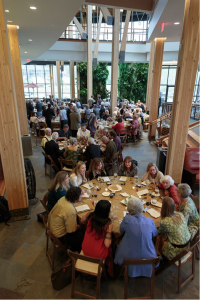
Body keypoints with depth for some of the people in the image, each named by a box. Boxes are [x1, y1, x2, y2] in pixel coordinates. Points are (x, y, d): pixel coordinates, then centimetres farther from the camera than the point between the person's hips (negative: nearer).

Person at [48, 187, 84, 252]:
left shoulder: (63, 199, -11)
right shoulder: (71, 211, -36)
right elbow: (71, 230, -23)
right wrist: (79, 226, -6)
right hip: (59, 236, -9)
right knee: (83, 236, -1)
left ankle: (74, 248, 32)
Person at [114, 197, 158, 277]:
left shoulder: (127, 219, -19)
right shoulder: (149, 221, -11)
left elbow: (121, 231, 1)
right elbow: (155, 234, 9)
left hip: (129, 257, -2)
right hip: (148, 257, 2)